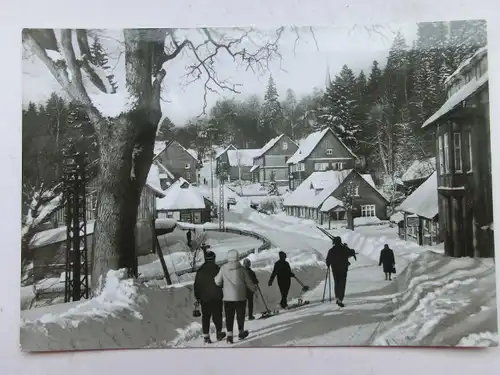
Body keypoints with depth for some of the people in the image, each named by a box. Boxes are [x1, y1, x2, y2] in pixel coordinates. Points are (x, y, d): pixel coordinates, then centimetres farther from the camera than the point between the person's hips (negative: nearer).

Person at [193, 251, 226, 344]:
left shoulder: (200, 271, 1)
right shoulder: (217, 269, -9)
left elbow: (196, 285, 5)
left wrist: (197, 297, 13)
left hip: (204, 298, 2)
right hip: (216, 298, -2)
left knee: (205, 317, 7)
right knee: (217, 316, 10)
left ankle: (206, 335, 4)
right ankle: (219, 333, 18)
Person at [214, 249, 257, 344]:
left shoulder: (223, 268, -6)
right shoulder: (241, 269, -9)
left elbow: (217, 282, 0)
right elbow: (248, 282, 0)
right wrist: (254, 288, 20)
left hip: (227, 297, 1)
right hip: (240, 297, -1)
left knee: (229, 316, 8)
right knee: (240, 315, 15)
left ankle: (229, 334, -1)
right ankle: (241, 332, 29)